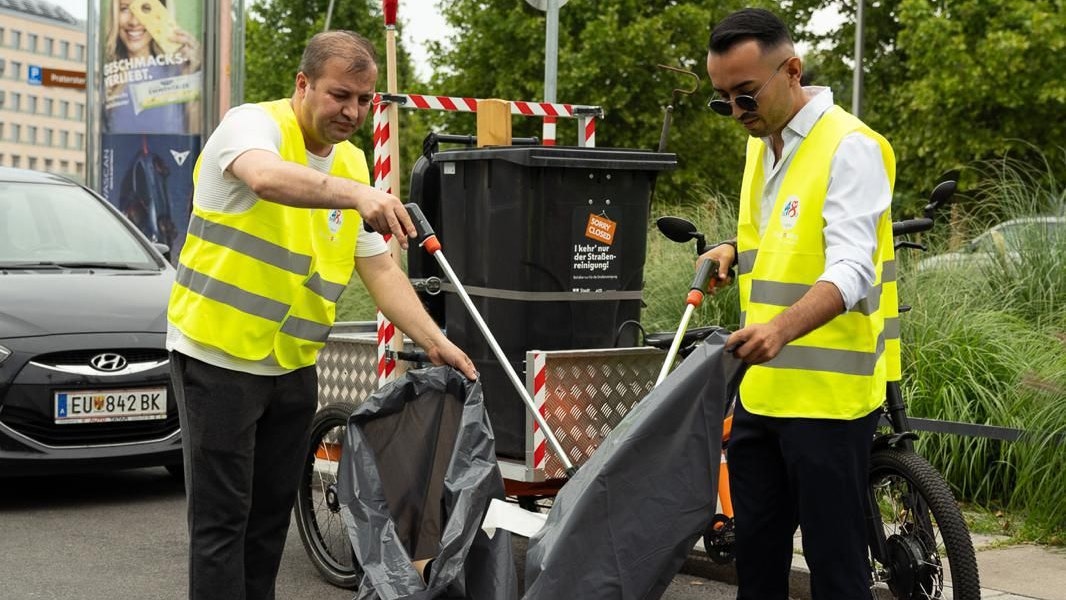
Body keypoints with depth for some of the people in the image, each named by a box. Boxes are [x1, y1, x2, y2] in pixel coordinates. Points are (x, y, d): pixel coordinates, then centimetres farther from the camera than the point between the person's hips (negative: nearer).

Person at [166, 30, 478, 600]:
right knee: (222, 519, -4)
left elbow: (380, 268, 9)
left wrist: (434, 342, -1)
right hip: (218, 355, -7)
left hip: (293, 363, 7)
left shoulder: (353, 164, 10)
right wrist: (357, 195, -51)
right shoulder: (252, 124, -12)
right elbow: (267, 177, -37)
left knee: (272, 515, 13)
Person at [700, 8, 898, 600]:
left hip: (828, 392, -8)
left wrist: (781, 329, -43)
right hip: (761, 387, 9)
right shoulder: (762, 144, 13)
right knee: (756, 550, 15)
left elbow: (851, 271, -27)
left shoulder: (849, 147, -15)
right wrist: (737, 251, 9)